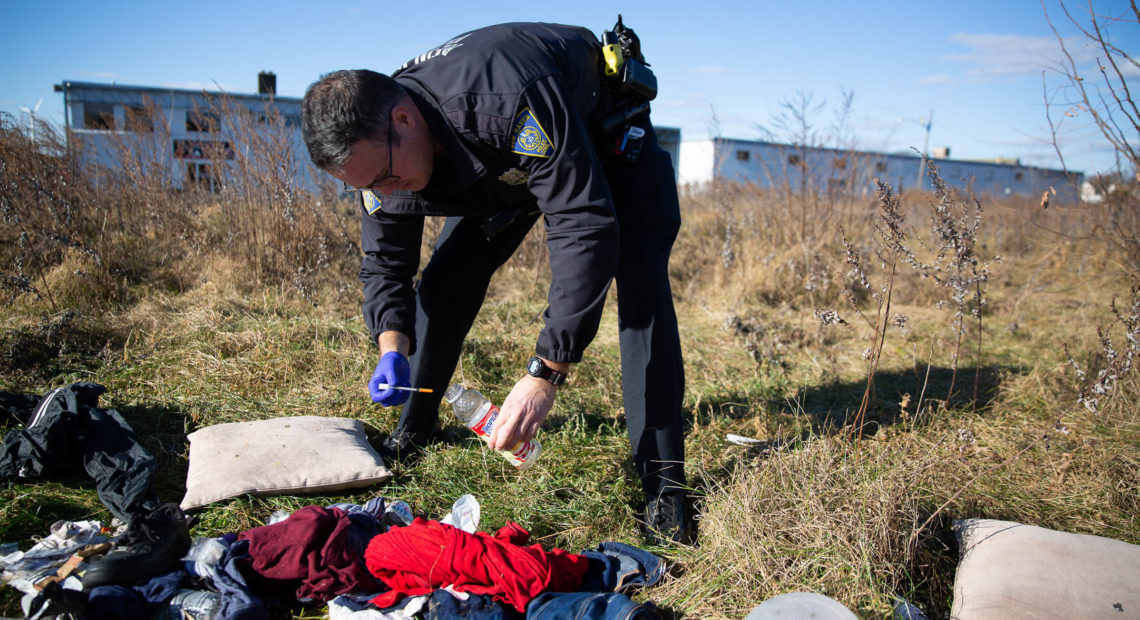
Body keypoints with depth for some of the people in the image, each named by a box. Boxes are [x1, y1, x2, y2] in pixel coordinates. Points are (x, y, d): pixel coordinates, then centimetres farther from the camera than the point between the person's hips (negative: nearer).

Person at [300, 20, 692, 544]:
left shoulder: (513, 103, -46)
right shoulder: (377, 148, -23)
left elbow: (586, 231, -48)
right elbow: (384, 260, -12)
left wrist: (543, 374, -51)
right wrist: (392, 347, -32)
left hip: (605, 132, -5)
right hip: (497, 165, 6)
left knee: (640, 283, -22)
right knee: (445, 280, -2)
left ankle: (662, 480, -17)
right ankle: (413, 429, 18)